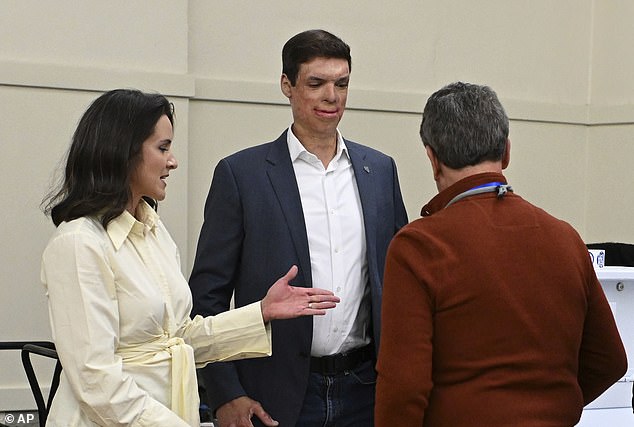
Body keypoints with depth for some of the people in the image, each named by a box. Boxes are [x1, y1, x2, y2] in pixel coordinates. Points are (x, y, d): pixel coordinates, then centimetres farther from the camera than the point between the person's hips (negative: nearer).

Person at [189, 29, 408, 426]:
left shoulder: (380, 169, 7)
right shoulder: (240, 173, -4)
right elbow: (207, 293, -3)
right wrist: (226, 394, -9)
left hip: (365, 389, 3)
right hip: (278, 394, -3)